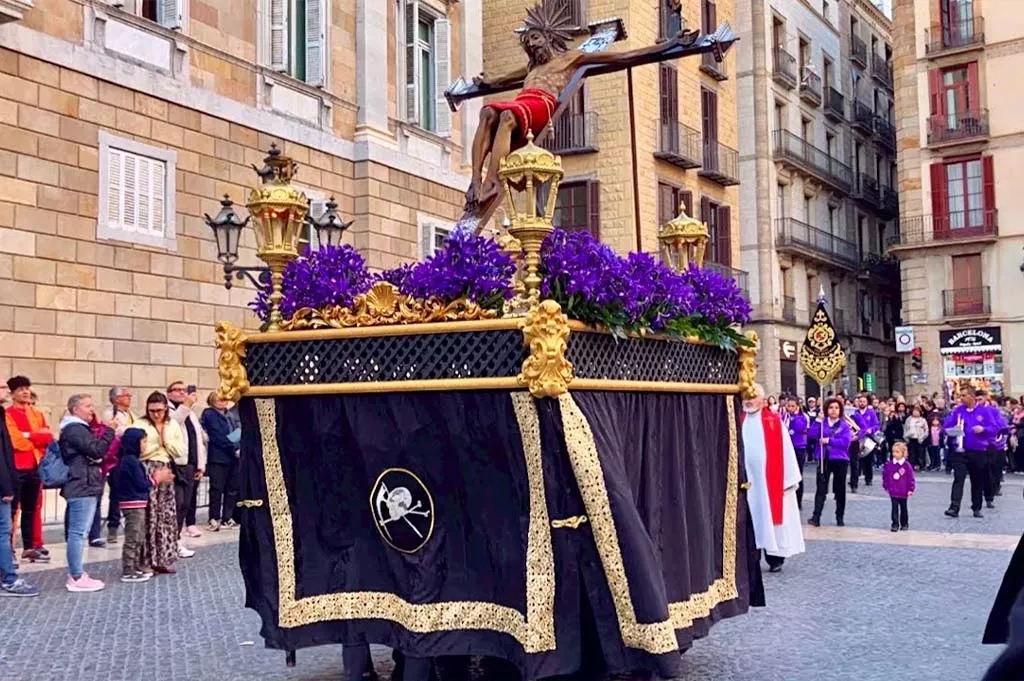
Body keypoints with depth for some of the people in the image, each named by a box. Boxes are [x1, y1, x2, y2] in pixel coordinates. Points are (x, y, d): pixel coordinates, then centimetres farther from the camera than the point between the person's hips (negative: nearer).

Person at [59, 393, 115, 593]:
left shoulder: (78, 428, 20)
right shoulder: (75, 429, -13)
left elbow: (90, 453, 22)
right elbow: (96, 451, -21)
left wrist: (105, 432, 10)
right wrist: (108, 430, -14)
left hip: (83, 486, 11)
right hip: (82, 487, -11)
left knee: (78, 531, 13)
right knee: (78, 532, -9)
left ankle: (77, 574, 18)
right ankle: (76, 578, -7)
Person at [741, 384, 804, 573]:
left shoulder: (773, 421, -2)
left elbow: (784, 450, -4)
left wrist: (788, 479, -8)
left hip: (770, 479, -2)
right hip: (746, 479, 2)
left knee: (771, 518, 5)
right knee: (752, 519, 6)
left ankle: (775, 558, 15)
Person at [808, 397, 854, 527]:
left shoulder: (845, 424, 1)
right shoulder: (822, 422, 6)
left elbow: (845, 442, -12)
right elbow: (813, 435, -8)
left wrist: (829, 440, -16)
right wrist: (818, 420, -16)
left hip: (840, 459, 0)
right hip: (824, 459, 1)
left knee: (840, 489, 8)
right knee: (821, 488, -7)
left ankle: (839, 517, 19)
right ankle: (816, 517, -11)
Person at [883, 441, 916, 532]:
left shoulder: (907, 465, -11)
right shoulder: (889, 464, -4)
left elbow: (911, 478, -7)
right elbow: (885, 476, 7)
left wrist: (911, 489, -8)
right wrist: (886, 486, 8)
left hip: (903, 492, -1)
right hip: (893, 492, 1)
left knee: (903, 508, 14)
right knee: (894, 508, -1)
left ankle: (904, 524, 26)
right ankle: (895, 524, 1)